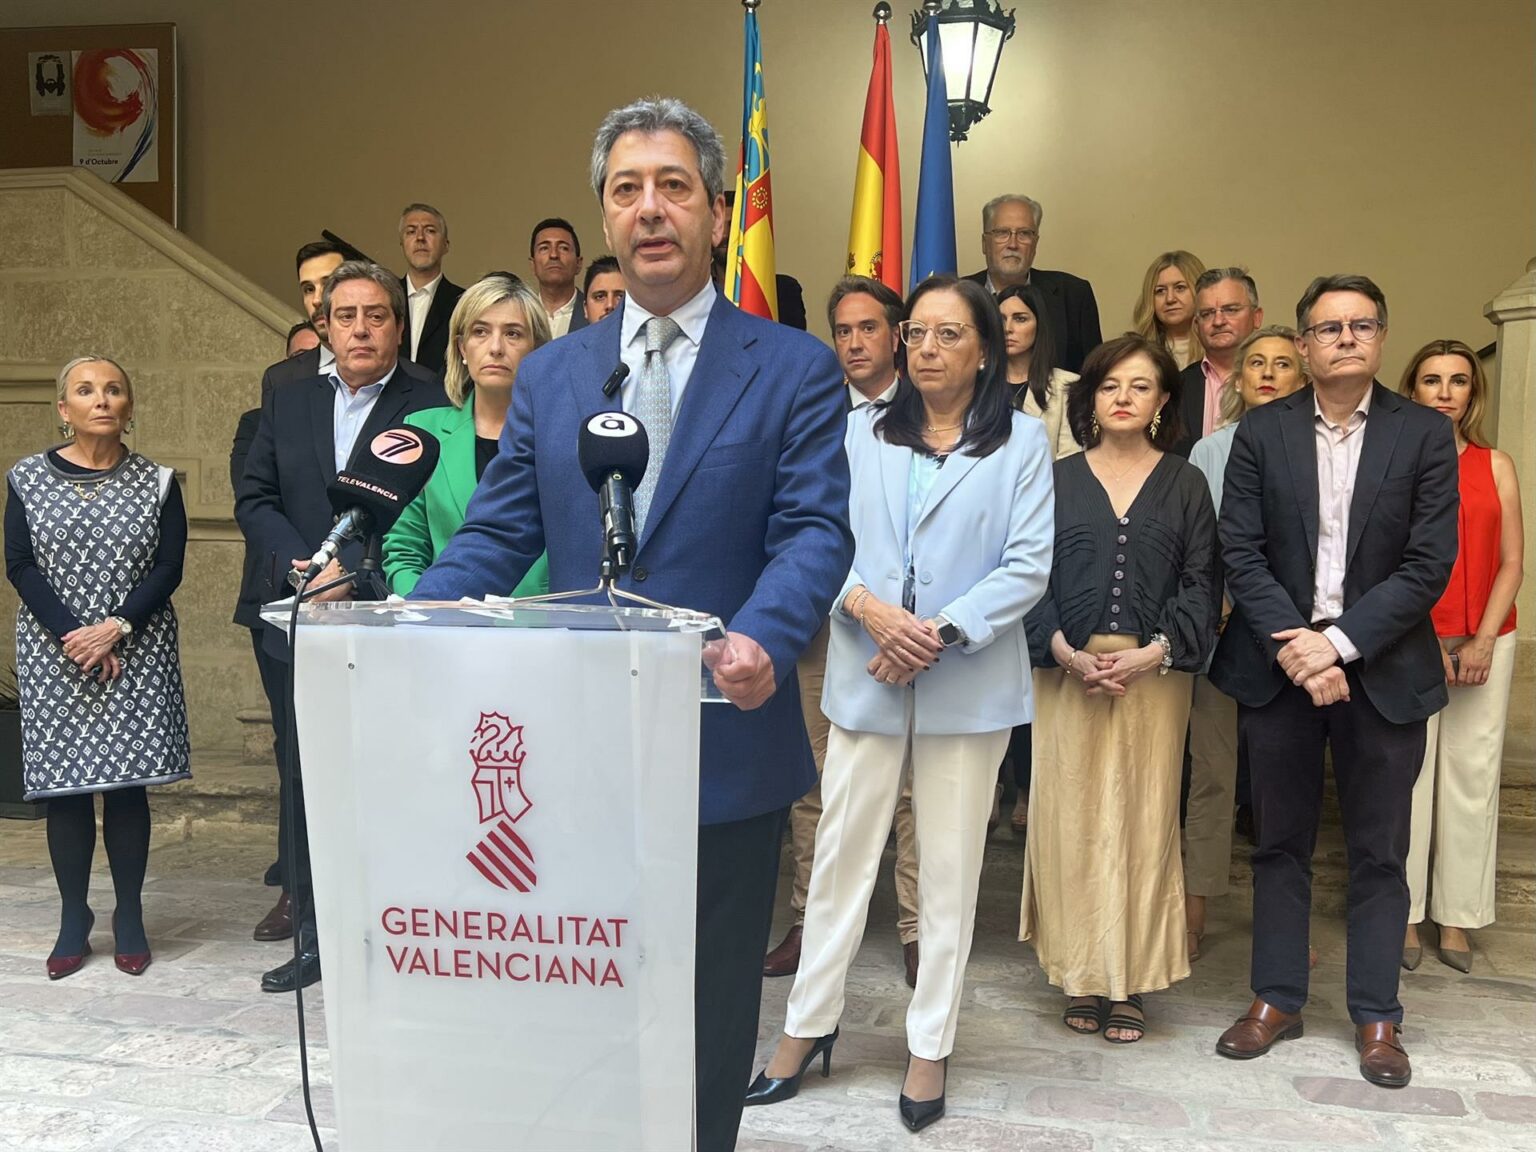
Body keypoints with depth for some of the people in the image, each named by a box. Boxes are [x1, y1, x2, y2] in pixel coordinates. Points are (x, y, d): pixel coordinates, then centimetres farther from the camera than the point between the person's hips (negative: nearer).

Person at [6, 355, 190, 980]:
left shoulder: (157, 482, 3)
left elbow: (169, 568, -2)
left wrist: (116, 628, -15)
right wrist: (71, 635, -12)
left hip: (137, 653, 0)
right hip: (54, 651, 1)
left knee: (127, 782, 2)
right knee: (64, 786, 3)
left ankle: (129, 919, 13)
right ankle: (73, 919, 15)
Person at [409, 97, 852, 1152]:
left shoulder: (794, 370, -1)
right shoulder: (550, 374, 10)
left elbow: (815, 530, -11)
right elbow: (499, 532, 6)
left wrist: (761, 638, -30)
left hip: (725, 746, -2)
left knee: (708, 1016, 14)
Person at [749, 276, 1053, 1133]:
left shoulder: (1022, 439, 0)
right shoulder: (861, 433, 6)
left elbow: (1029, 567, -6)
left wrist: (941, 632, -15)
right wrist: (869, 608, -17)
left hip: (968, 683, -1)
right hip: (866, 676, 2)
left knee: (951, 867, 9)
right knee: (842, 854, 8)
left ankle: (931, 1045, 22)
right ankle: (809, 1024, 23)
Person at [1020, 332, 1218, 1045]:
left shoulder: (1184, 485, 9)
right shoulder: (1058, 480, 8)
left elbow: (1200, 583, 3)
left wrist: (1153, 653, -11)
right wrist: (1067, 653, -12)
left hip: (1153, 675, 0)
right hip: (1068, 675, 0)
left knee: (1143, 819, 2)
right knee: (1071, 820, 1)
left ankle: (1130, 981, 12)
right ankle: (1082, 976, 12)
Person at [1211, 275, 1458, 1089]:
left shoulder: (1424, 434, -1)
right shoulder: (1262, 432, 2)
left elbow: (1429, 564, -7)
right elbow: (1241, 552, -3)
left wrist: (1338, 643, -15)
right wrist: (1294, 646, -14)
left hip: (1382, 670, -1)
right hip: (1278, 664, 1)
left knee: (1378, 852, 8)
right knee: (1280, 843, 11)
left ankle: (1376, 1014, 22)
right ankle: (1277, 997, 24)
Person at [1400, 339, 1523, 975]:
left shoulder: (1495, 465, 8)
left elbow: (1512, 561, 5)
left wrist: (1483, 641, -6)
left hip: (1485, 641, 2)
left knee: (1473, 775, 4)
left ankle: (1457, 918, 14)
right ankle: (1404, 916, 9)